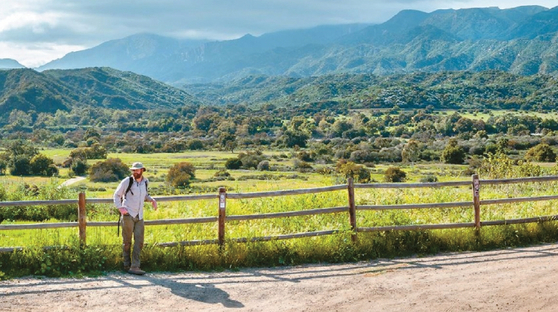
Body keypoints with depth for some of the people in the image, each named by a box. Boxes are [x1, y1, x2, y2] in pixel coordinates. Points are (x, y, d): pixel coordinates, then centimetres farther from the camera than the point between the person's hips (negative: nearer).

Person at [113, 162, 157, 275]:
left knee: (139, 241, -4)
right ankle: (127, 265, 11)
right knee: (127, 241, 1)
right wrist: (120, 207, -10)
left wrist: (152, 200, 7)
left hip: (139, 216, 5)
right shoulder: (127, 181, -5)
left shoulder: (145, 182, 10)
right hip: (128, 215, -5)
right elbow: (117, 195, 3)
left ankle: (134, 267, -4)